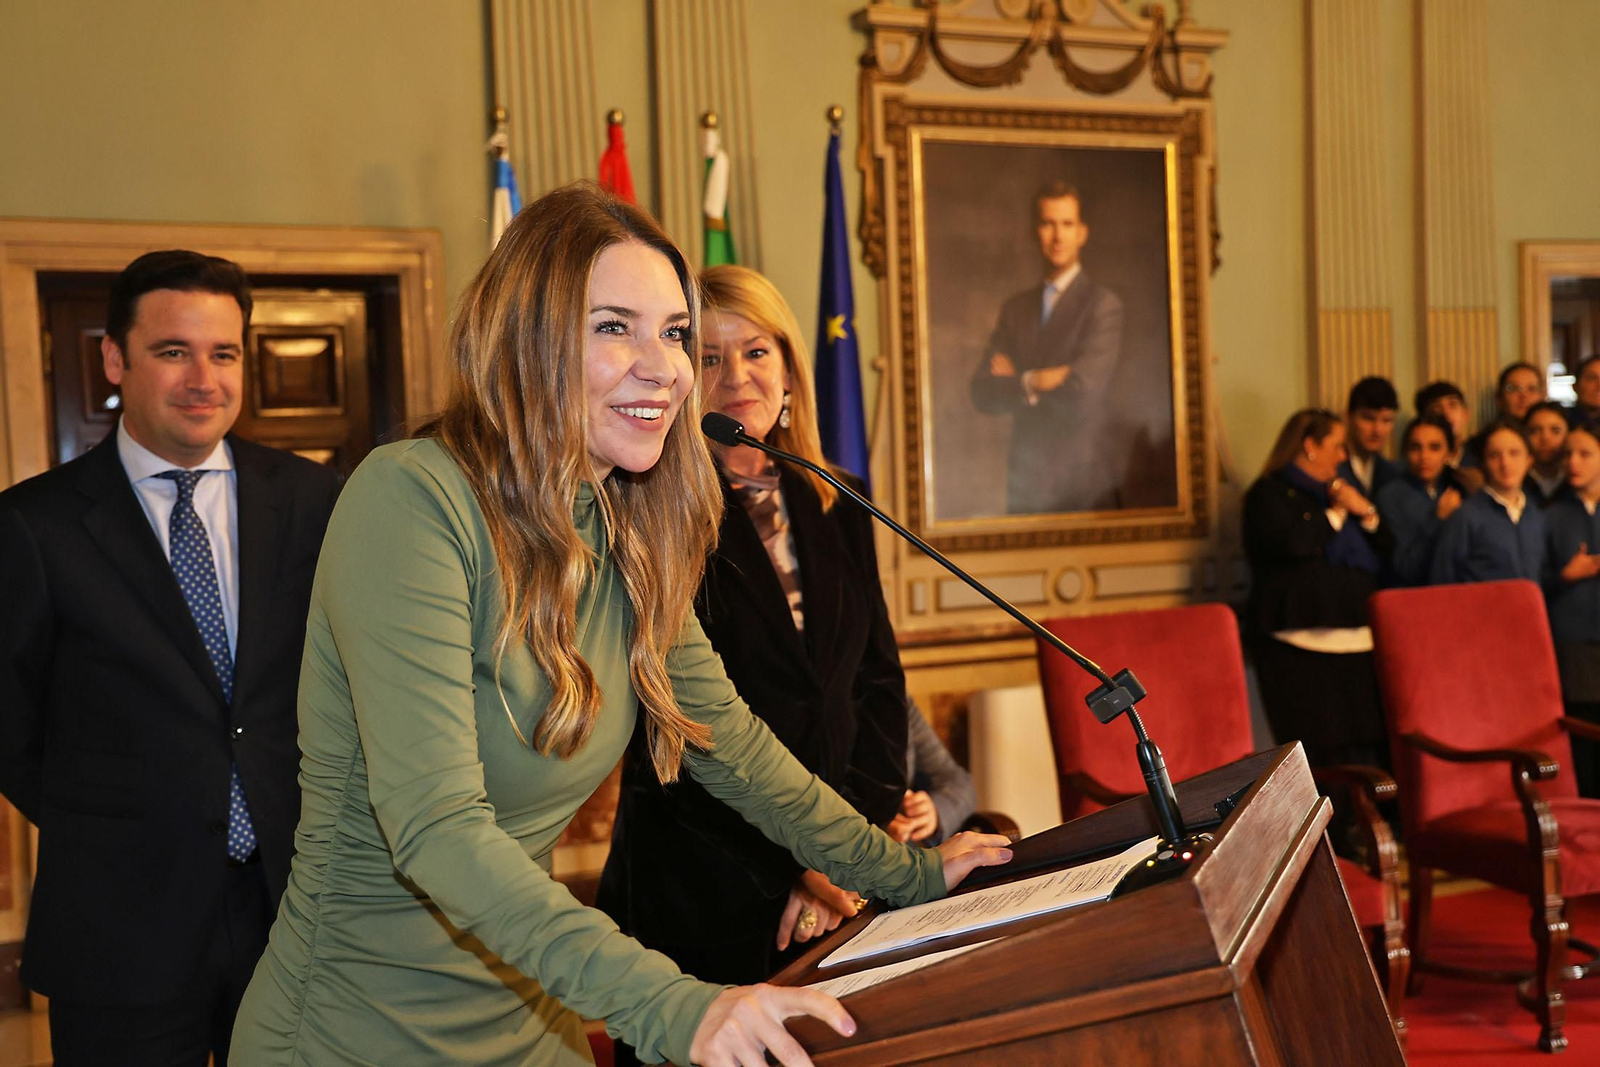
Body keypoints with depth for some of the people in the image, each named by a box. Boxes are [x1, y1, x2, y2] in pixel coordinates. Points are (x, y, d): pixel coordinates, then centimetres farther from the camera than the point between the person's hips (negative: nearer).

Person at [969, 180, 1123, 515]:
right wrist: (1033, 385, -14)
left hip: (1081, 488, -4)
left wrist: (1017, 381, -4)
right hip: (1023, 486, 4)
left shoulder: (1103, 305, -6)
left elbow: (1082, 390, -18)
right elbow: (982, 393, 2)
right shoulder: (1015, 308, 10)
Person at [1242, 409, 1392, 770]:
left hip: (1357, 641, 7)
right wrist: (1336, 513, -1)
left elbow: (1386, 549, 23)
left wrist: (1366, 512, 4)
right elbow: (1292, 543, -15)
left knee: (1373, 746, -3)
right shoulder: (1269, 493, 4)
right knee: (1322, 750, -11)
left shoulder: (1336, 490, 25)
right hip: (1302, 643, -6)